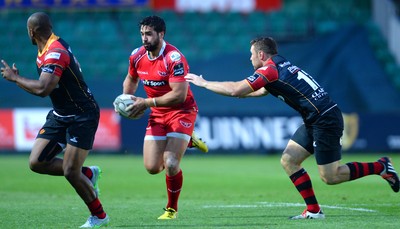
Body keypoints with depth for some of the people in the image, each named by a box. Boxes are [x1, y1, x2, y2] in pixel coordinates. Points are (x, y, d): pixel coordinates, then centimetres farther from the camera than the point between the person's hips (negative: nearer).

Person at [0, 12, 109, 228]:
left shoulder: (55, 52, -24)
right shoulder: (44, 50, 7)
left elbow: (42, 89, -34)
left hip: (82, 116, -10)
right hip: (60, 115, 10)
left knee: (70, 171, -12)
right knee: (37, 163, 1)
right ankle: (88, 173, 20)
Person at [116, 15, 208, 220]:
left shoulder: (174, 58, -23)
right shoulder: (137, 56, -3)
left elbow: (179, 95, -28)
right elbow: (131, 79, 19)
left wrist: (146, 102, -26)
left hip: (181, 112, -6)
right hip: (157, 116, 6)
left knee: (170, 165, -19)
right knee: (152, 167, -2)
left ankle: (172, 209, 8)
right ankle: (187, 140, 27)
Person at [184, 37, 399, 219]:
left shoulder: (269, 70, -13)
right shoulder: (282, 66, 16)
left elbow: (235, 90, -16)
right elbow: (262, 91, 34)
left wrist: (204, 83, -4)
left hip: (325, 119, -10)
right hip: (315, 121, 10)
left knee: (330, 176, -5)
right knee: (288, 160, 8)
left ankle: (380, 166, 4)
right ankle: (313, 210, 8)